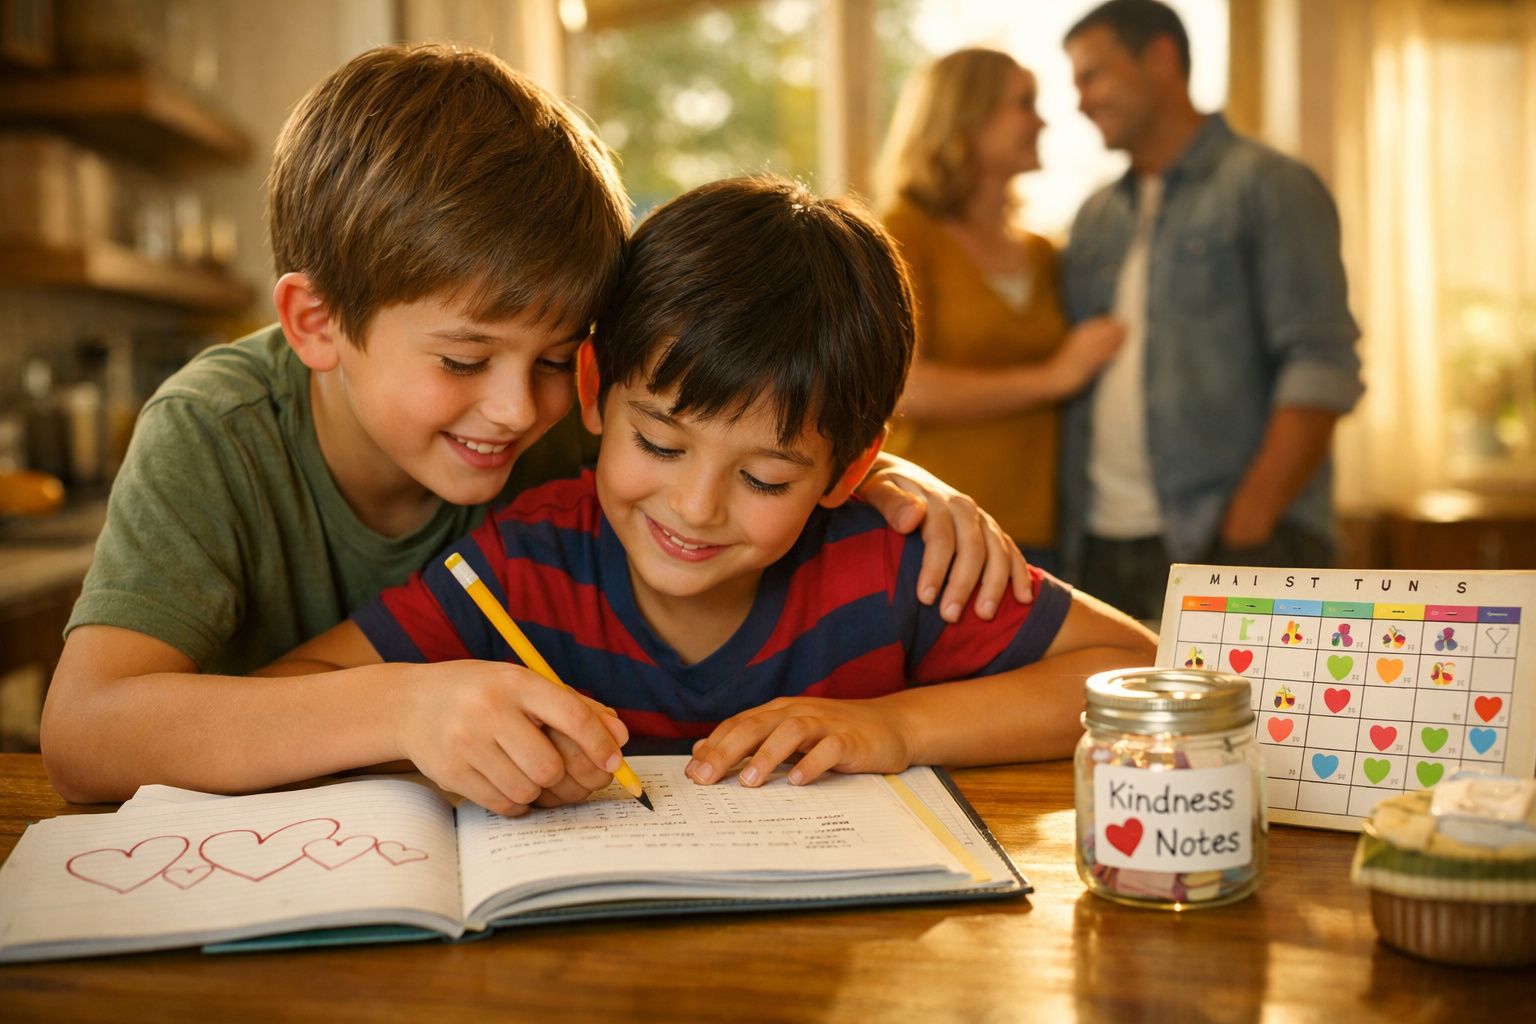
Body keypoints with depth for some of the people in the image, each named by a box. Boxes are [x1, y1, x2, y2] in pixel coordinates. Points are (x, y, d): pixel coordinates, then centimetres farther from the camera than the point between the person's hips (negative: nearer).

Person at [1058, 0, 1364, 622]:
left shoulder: (1267, 186, -1)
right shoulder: (1096, 218, 18)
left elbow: (1322, 370, -9)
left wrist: (1248, 526, -16)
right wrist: (1067, 526, 6)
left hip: (1230, 544, -5)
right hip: (1099, 546, 6)